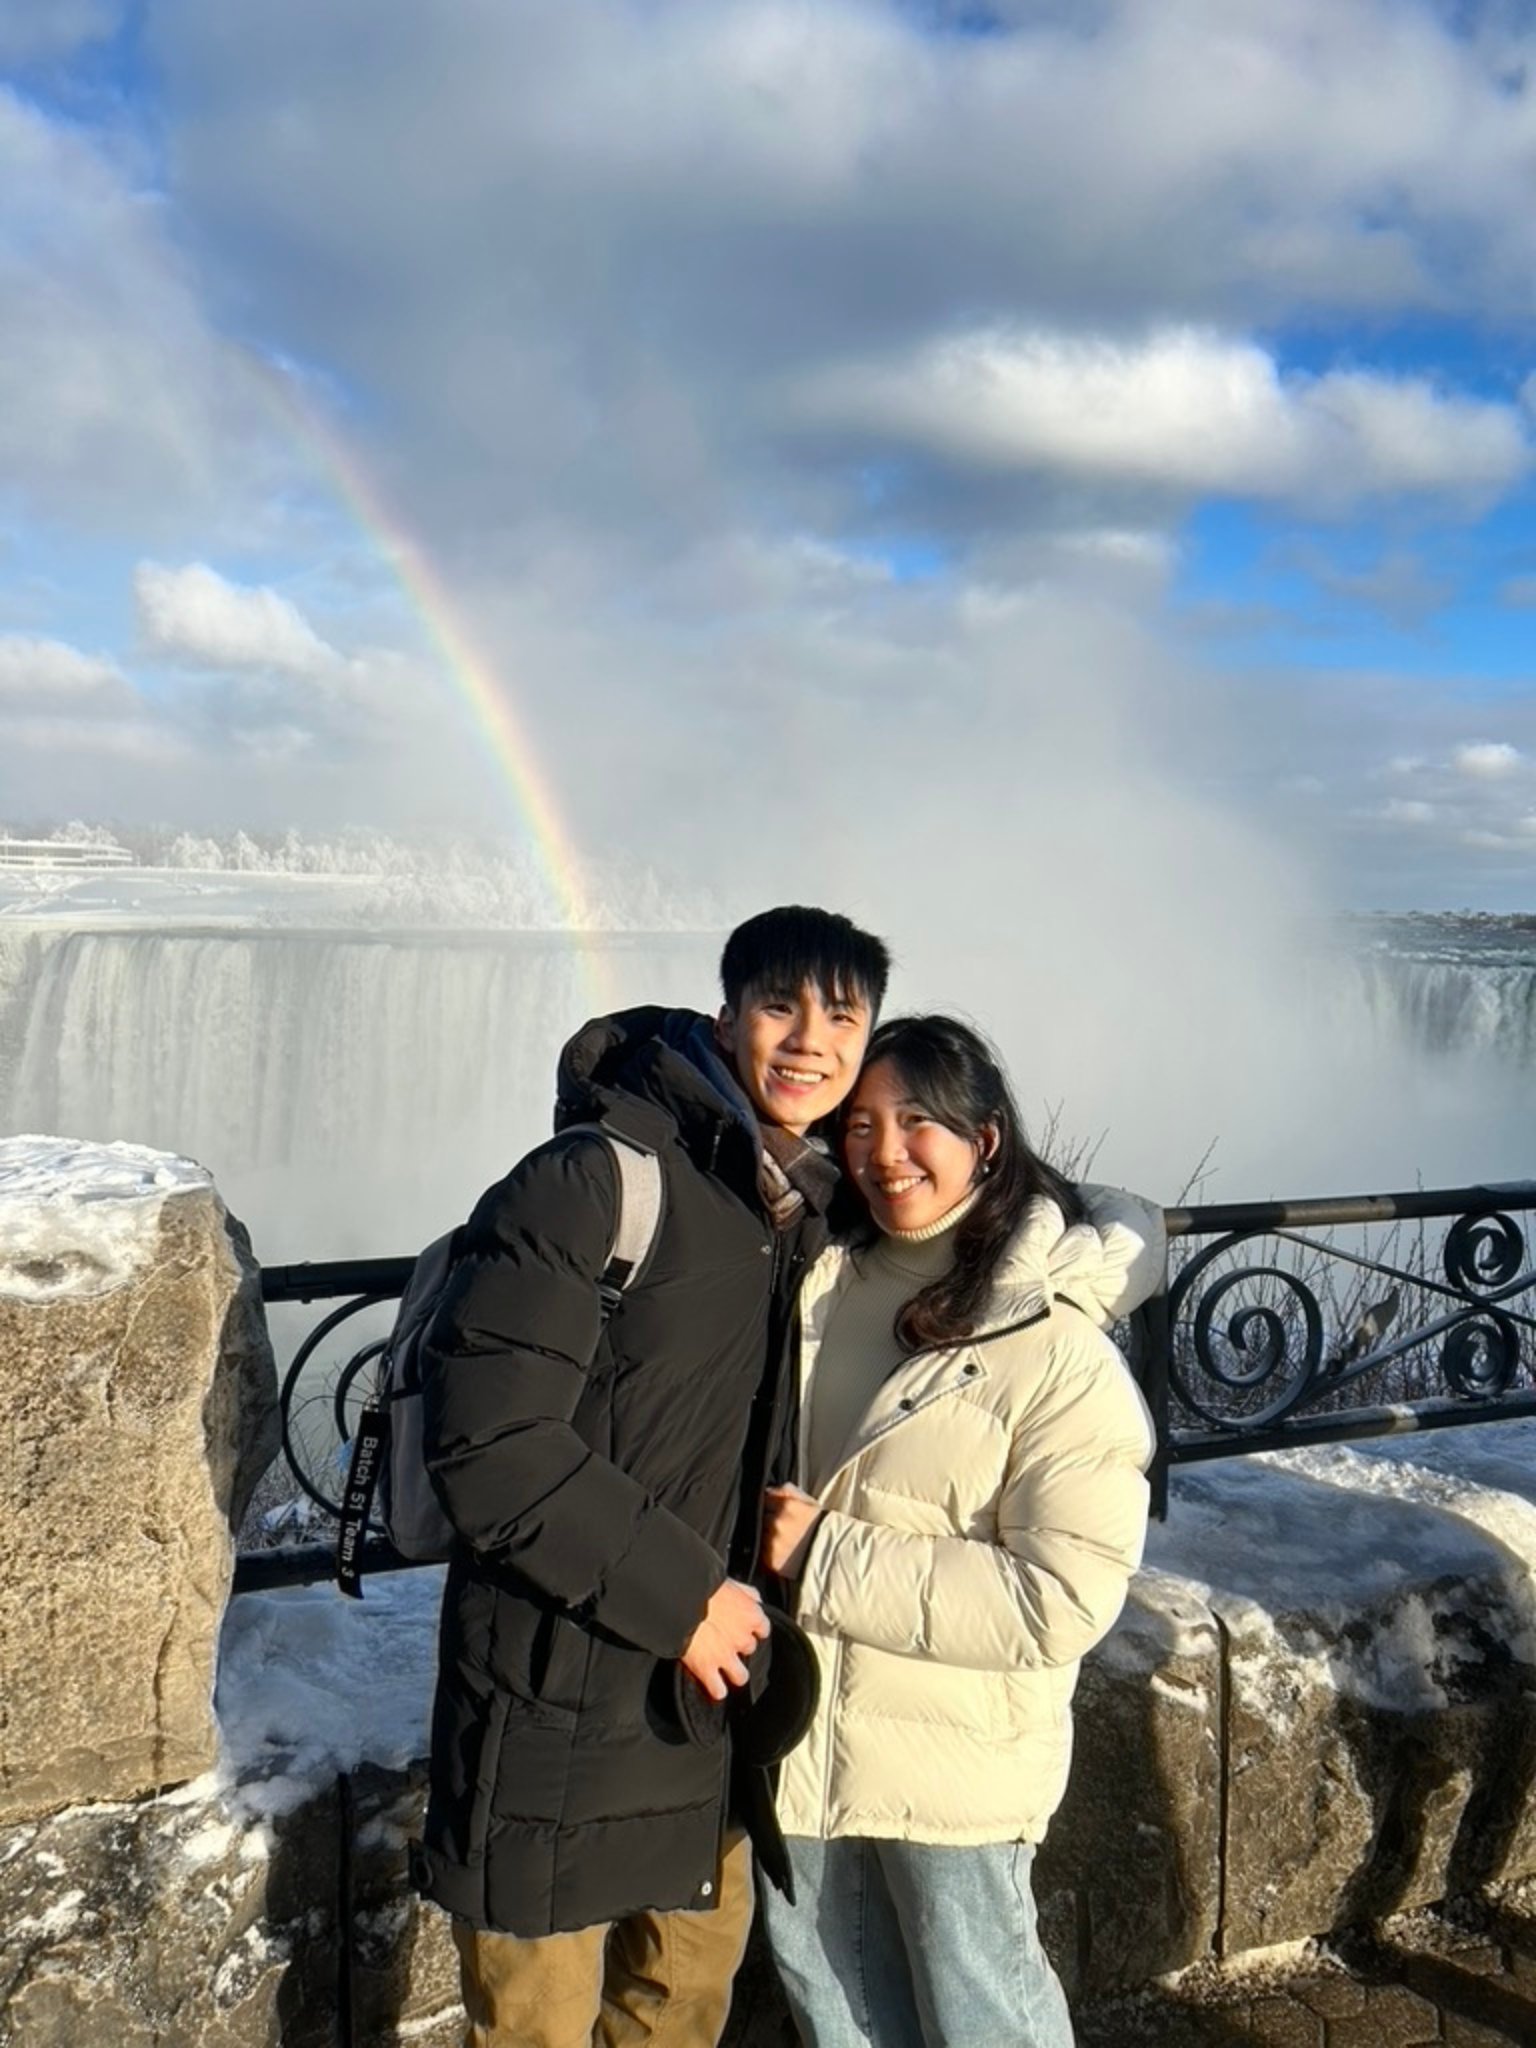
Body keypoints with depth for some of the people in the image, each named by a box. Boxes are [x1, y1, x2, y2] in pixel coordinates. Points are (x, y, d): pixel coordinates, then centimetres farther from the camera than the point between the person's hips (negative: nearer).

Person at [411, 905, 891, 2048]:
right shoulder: (593, 1183, -19)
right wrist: (678, 1594, -19)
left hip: (710, 1687, 7)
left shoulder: (816, 1208, 4)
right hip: (560, 1702, -6)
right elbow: (488, 1442, -23)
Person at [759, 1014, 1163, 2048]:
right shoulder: (821, 1280, -2)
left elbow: (1063, 1598, -24)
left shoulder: (1058, 1351, -19)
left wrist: (827, 1561, -23)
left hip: (951, 1764, -5)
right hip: (799, 1732, 6)